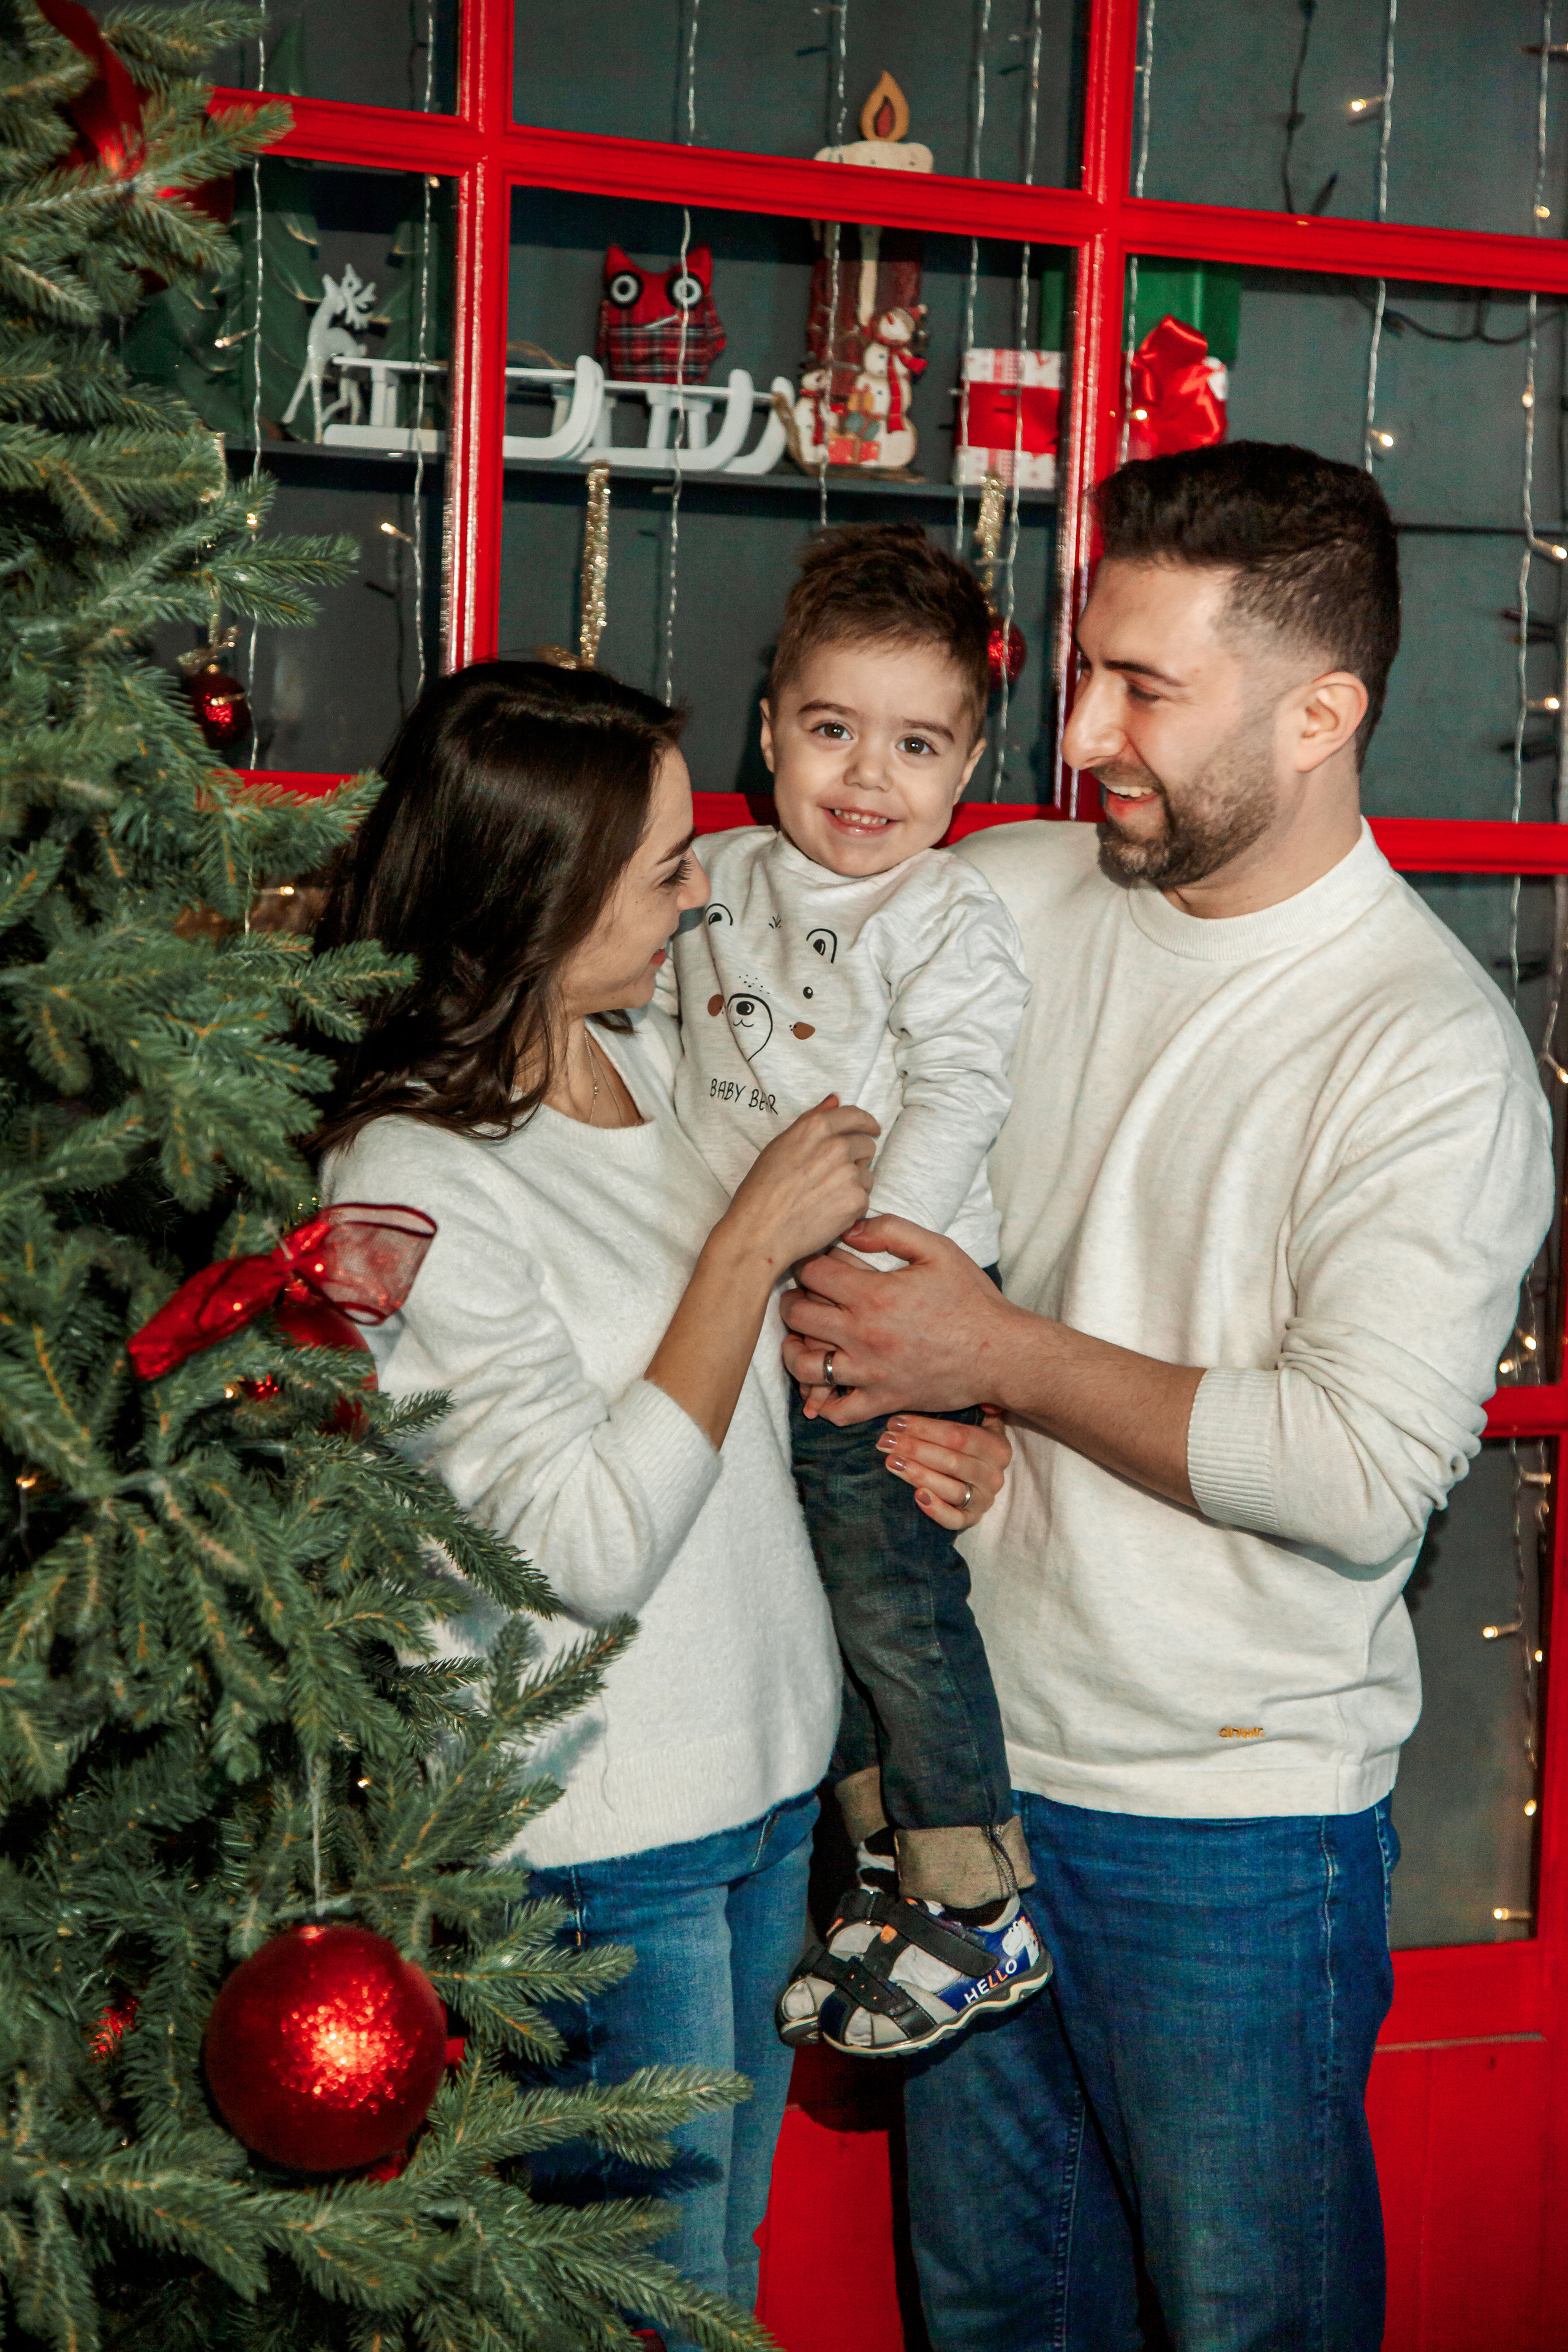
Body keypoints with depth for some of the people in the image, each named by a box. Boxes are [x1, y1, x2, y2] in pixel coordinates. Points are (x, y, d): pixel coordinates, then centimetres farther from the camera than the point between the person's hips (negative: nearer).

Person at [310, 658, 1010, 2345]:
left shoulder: (650, 1053, 3)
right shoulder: (406, 1182, -22)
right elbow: (593, 1550, -25)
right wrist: (756, 1241, -22)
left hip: (765, 1765, 8)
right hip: (597, 1840, -8)